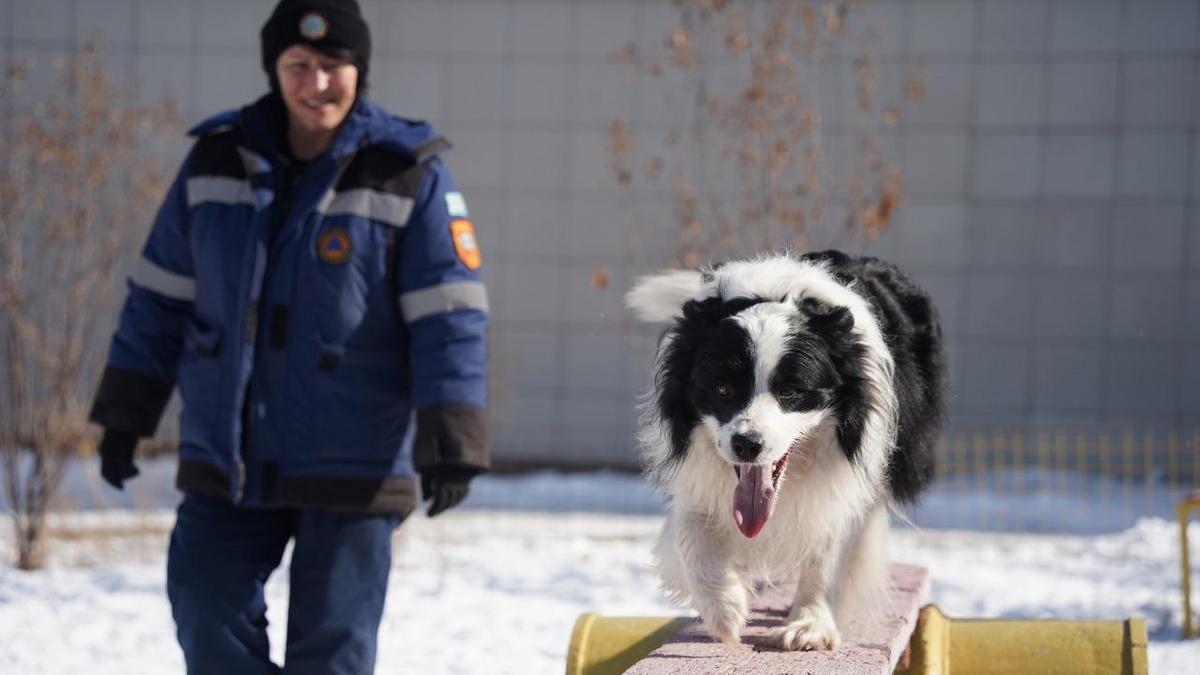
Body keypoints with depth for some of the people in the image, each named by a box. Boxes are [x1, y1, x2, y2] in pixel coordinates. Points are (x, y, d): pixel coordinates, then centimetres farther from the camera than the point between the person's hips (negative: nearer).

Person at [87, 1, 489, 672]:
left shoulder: (409, 173, -6)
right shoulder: (218, 159, 5)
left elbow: (449, 318, -10)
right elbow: (161, 296, 11)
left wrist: (452, 443, -18)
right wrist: (125, 415, 11)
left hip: (354, 468, -4)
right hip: (226, 459, 4)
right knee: (209, 617, 3)